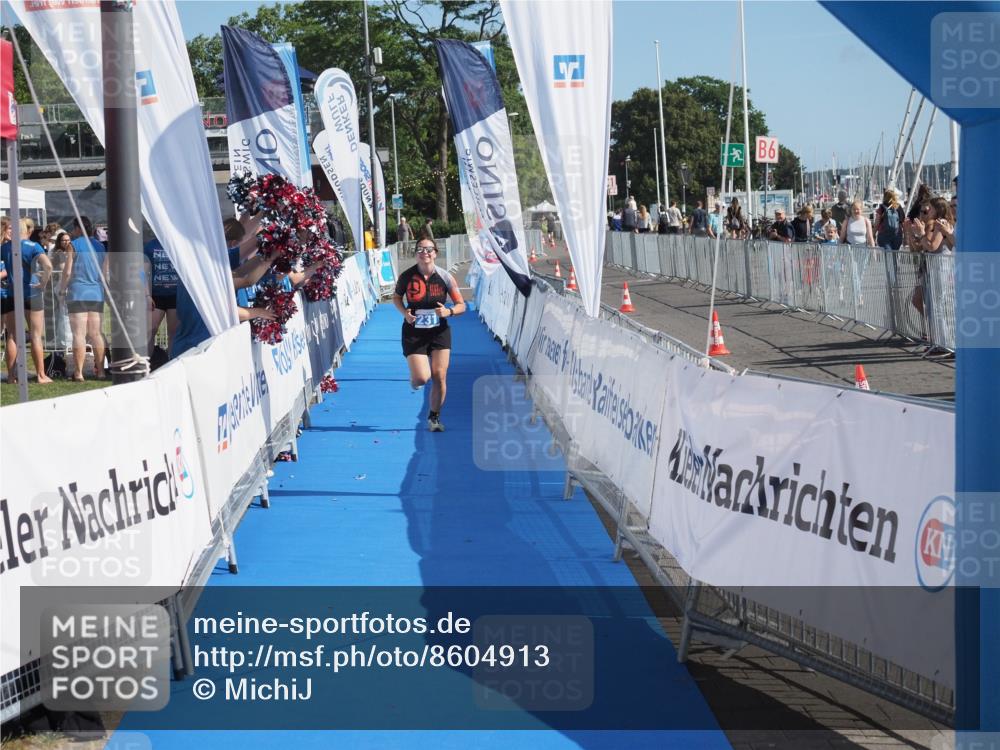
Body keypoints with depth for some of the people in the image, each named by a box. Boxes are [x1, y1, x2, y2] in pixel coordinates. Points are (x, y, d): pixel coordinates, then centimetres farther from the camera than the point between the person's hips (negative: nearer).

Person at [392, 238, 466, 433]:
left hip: (439, 331, 1)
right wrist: (405, 313, -9)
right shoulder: (406, 276, -8)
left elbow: (461, 305, 0)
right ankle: (415, 379, 27)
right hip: (414, 332, -1)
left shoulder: (445, 277, -7)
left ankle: (434, 417, 18)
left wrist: (449, 312, -21)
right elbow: (396, 297, 11)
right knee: (422, 378, -13)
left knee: (439, 376, -3)